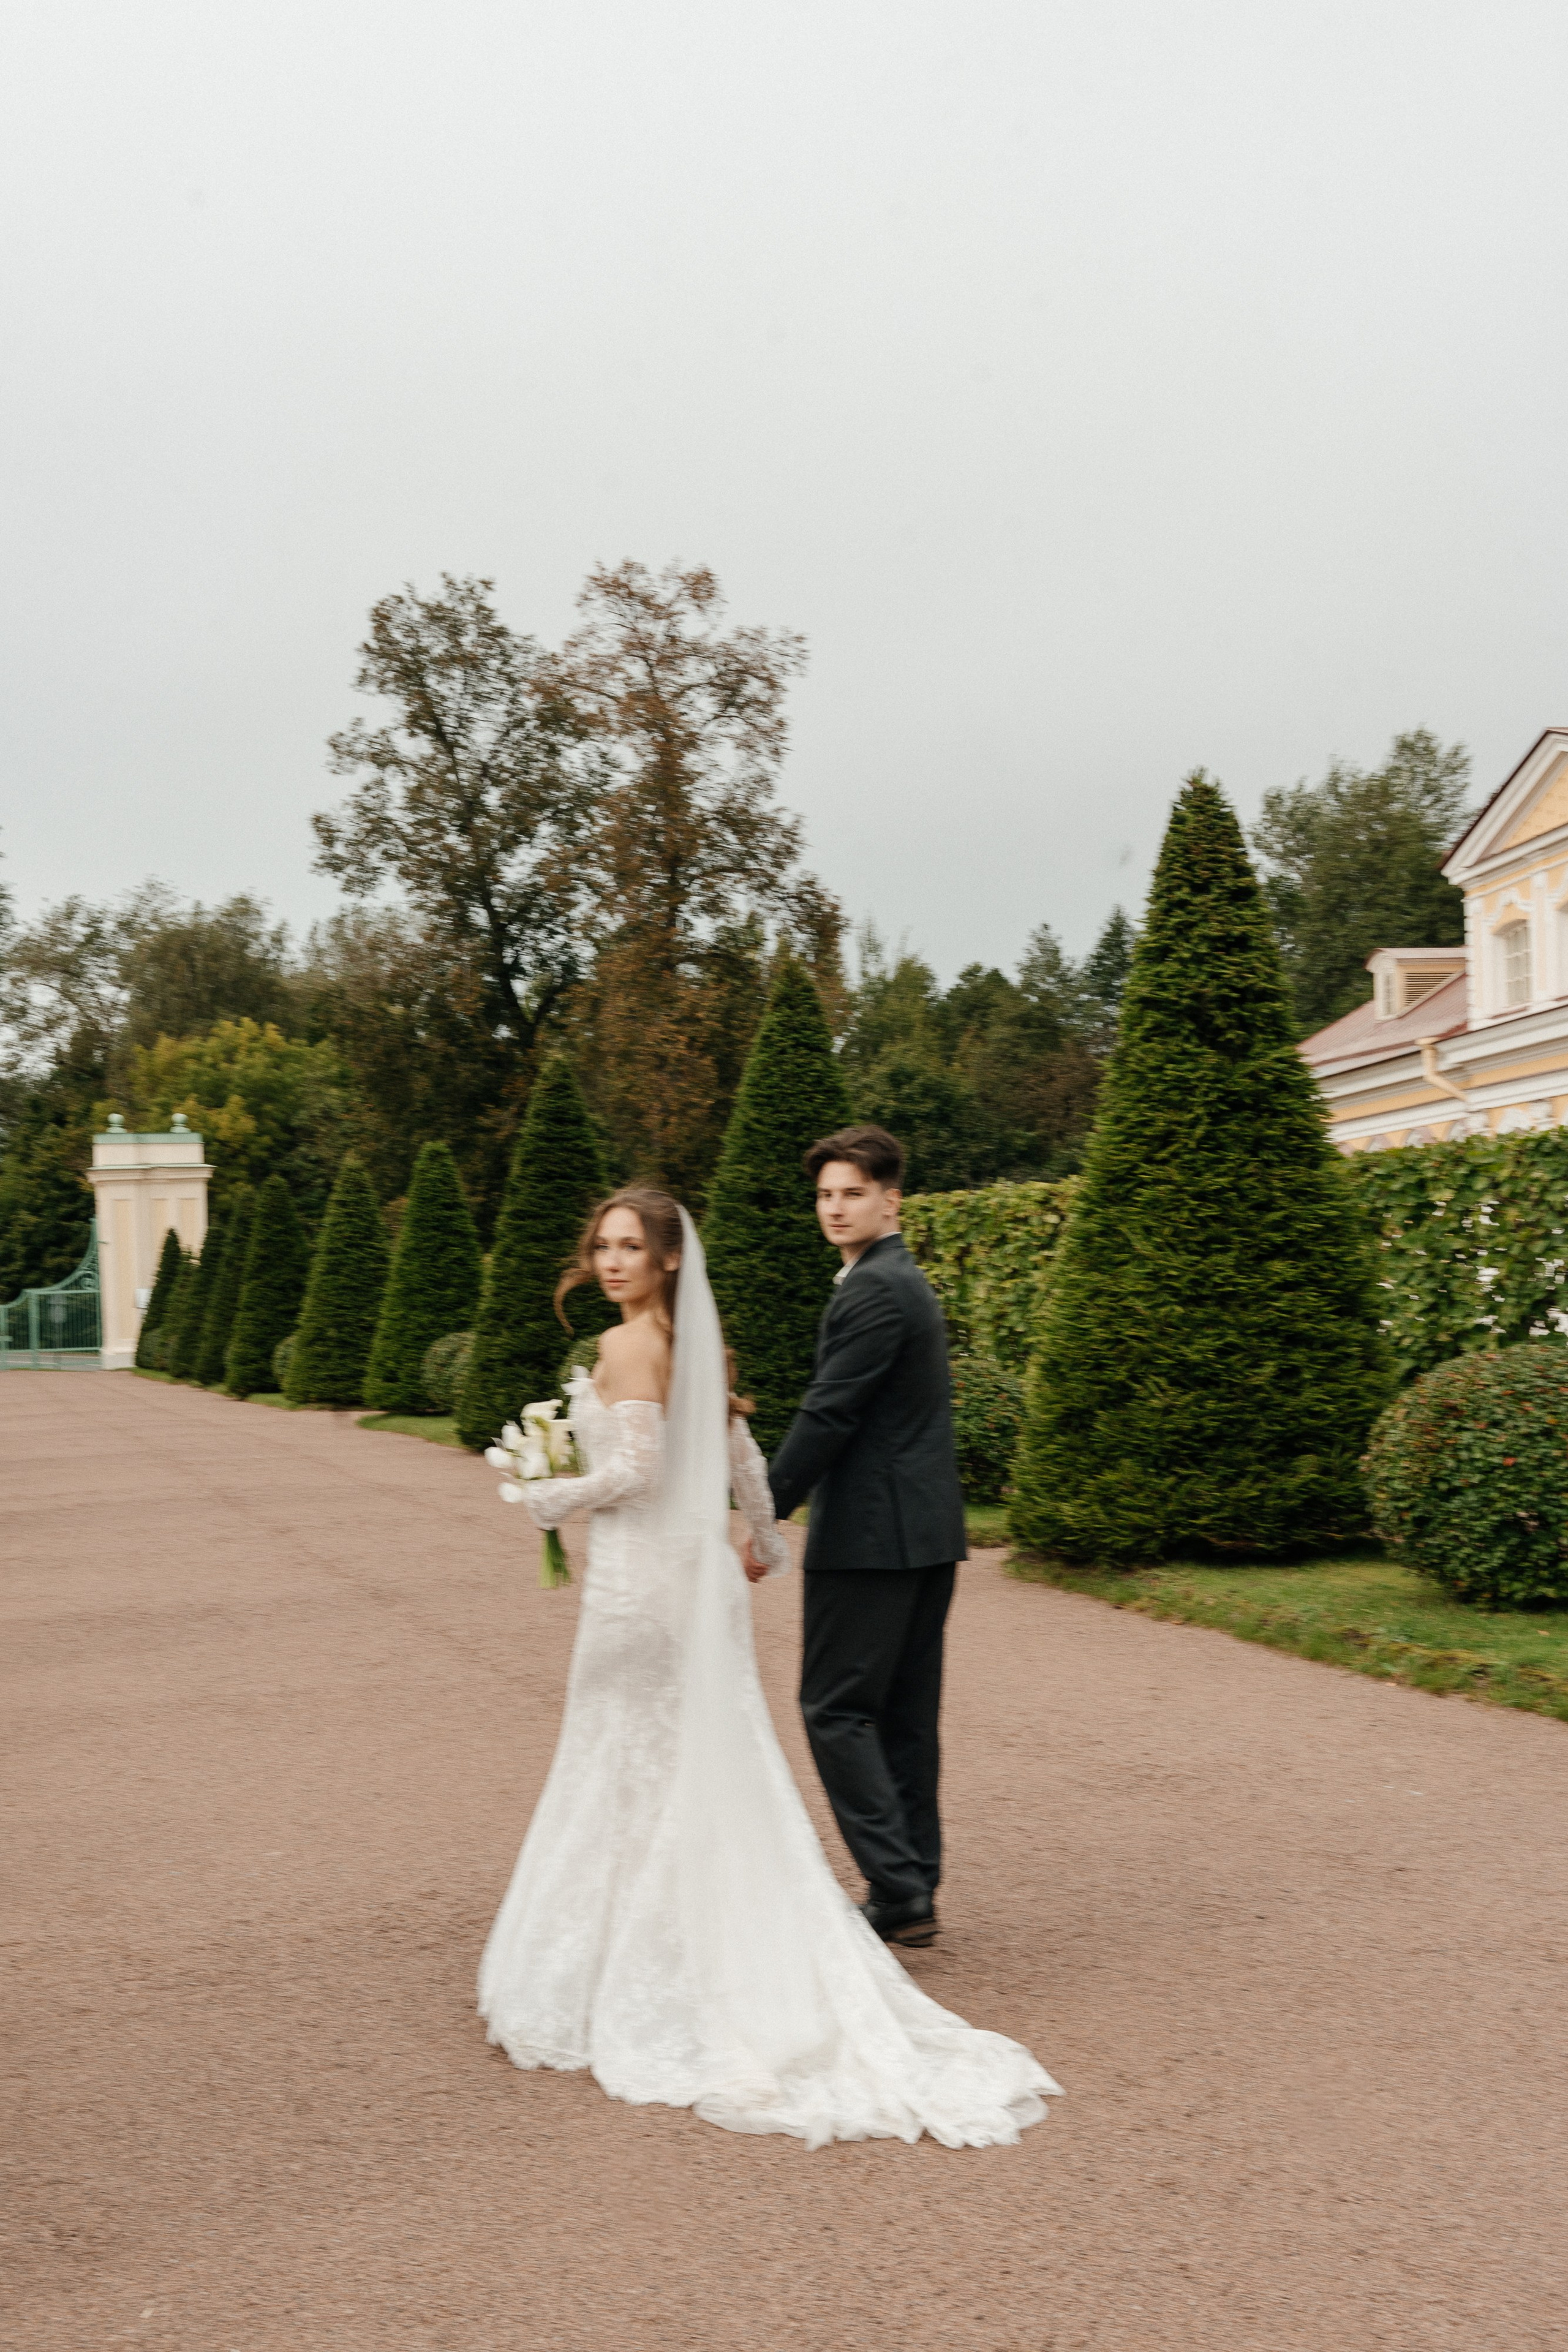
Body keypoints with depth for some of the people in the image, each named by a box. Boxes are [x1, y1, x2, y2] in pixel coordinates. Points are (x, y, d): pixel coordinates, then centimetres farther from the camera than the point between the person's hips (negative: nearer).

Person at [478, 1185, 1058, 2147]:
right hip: (702, 1573, 8)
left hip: (640, 1580, -8)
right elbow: (742, 1456, 17)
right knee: (716, 1771, 13)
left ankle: (637, 1986, 11)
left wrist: (553, 1498, -6)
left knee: (634, 1775, 3)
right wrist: (767, 1541, 31)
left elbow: (633, 1472, -22)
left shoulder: (628, 1348, -15)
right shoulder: (700, 1343, 10)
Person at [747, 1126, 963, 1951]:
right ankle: (913, 1892, 17)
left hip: (872, 1537, -10)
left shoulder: (873, 1290, -15)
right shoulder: (907, 1281, 18)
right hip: (926, 1532, 10)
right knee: (905, 1715, 12)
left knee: (837, 1709, -5)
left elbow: (827, 1415, -19)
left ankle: (899, 1893, -6)